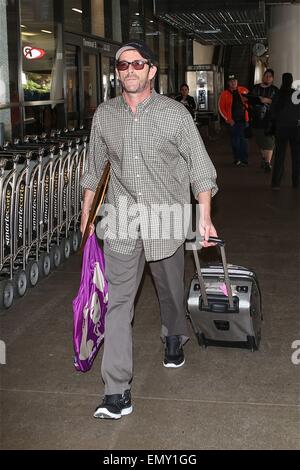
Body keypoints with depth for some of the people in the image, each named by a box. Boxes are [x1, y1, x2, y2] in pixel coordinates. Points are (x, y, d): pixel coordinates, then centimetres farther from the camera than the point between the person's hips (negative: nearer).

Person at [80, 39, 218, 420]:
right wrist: (87, 211, 19)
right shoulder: (104, 115, 3)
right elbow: (94, 168, 16)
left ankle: (174, 338, 49)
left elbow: (199, 167, -3)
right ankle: (117, 392, -1)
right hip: (121, 225, 1)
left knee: (171, 290, 17)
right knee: (117, 302, -5)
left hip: (166, 222, -1)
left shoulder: (175, 114, -5)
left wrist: (205, 216, -9)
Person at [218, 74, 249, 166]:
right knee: (235, 141, 4)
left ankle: (244, 160, 7)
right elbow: (221, 108, 0)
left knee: (244, 141, 2)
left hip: (244, 120, 1)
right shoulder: (225, 94, 0)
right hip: (233, 121, -1)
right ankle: (237, 160, 12)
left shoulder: (244, 90, 5)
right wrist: (228, 119, -6)